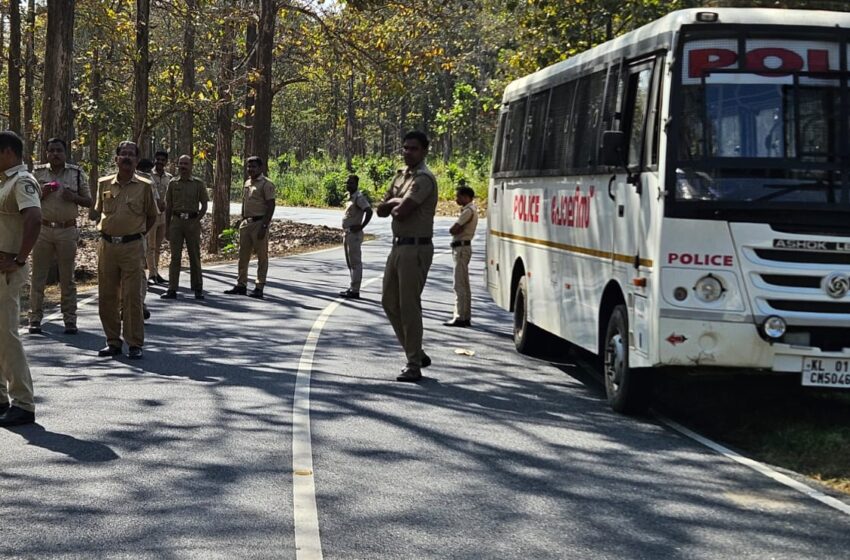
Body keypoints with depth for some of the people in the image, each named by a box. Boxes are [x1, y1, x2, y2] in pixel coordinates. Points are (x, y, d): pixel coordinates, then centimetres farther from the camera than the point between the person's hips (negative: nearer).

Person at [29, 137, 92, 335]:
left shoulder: (77, 174, 4)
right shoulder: (37, 173, 4)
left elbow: (89, 202, 7)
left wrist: (74, 197, -13)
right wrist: (42, 194, -12)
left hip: (67, 230, 0)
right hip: (42, 228, 0)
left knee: (67, 278, 5)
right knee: (38, 276, 2)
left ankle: (70, 319, 11)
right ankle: (35, 318, 7)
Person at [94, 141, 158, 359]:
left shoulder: (144, 186, -1)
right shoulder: (104, 184, 7)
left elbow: (152, 216, 10)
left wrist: (136, 234, 8)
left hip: (132, 246, -3)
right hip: (107, 245, 3)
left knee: (132, 296, -3)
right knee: (106, 296, 6)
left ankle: (135, 344, 4)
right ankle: (113, 342, 17)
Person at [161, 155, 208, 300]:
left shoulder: (198, 184, 4)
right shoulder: (173, 183, 8)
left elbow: (204, 205, 5)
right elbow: (168, 206, 11)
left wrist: (197, 220, -6)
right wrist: (167, 226, 6)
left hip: (192, 222, -1)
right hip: (176, 221, 1)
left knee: (194, 256, 4)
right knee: (175, 256, -1)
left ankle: (198, 289, 12)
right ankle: (172, 290, -1)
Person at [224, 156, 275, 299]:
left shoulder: (266, 184, -10)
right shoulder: (247, 183, 15)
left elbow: (271, 207, -14)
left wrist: (264, 226, -19)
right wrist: (243, 222, 16)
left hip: (259, 223, -8)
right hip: (246, 223, 8)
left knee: (262, 256, -1)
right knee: (243, 255, 10)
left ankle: (259, 287, 2)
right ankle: (241, 285, 17)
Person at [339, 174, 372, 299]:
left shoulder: (359, 197, -14)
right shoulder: (350, 197, 15)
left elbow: (369, 211, -26)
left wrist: (361, 226, -21)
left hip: (354, 234, -10)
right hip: (348, 234, 10)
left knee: (355, 262, -7)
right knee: (350, 263, 15)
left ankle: (355, 290, -6)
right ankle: (353, 288, 22)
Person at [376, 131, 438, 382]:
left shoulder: (424, 179, -14)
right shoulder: (401, 174, 15)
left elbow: (401, 212, -23)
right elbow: (382, 210, 14)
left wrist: (394, 204, -2)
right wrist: (396, 203, -6)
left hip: (416, 248, -10)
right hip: (398, 246, 10)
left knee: (409, 306, -8)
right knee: (390, 302, 13)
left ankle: (414, 365, -2)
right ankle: (417, 353, 23)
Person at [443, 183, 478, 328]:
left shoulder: (468, 211, -16)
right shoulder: (469, 209, 15)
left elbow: (453, 230, -21)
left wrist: (457, 228, -2)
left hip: (461, 248, -11)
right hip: (461, 247, 11)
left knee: (460, 285, -11)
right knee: (464, 285, 13)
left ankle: (460, 317, -12)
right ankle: (466, 317, 17)